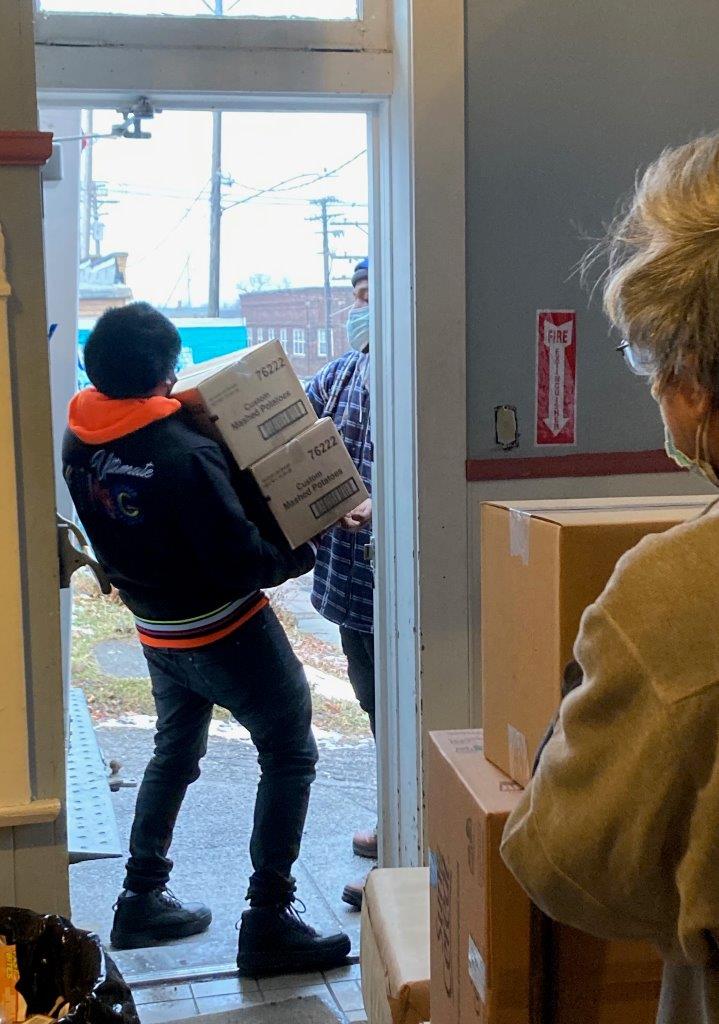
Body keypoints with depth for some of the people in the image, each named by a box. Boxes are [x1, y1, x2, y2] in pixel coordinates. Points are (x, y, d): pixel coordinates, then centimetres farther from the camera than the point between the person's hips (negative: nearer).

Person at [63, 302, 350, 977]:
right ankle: (268, 922, 8)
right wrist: (300, 553, -9)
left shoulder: (79, 443, -7)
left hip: (158, 631, 8)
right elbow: (241, 563, -26)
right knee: (290, 757, 7)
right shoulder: (184, 455, -29)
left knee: (174, 755, 26)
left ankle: (141, 900, 33)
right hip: (229, 634, -7)